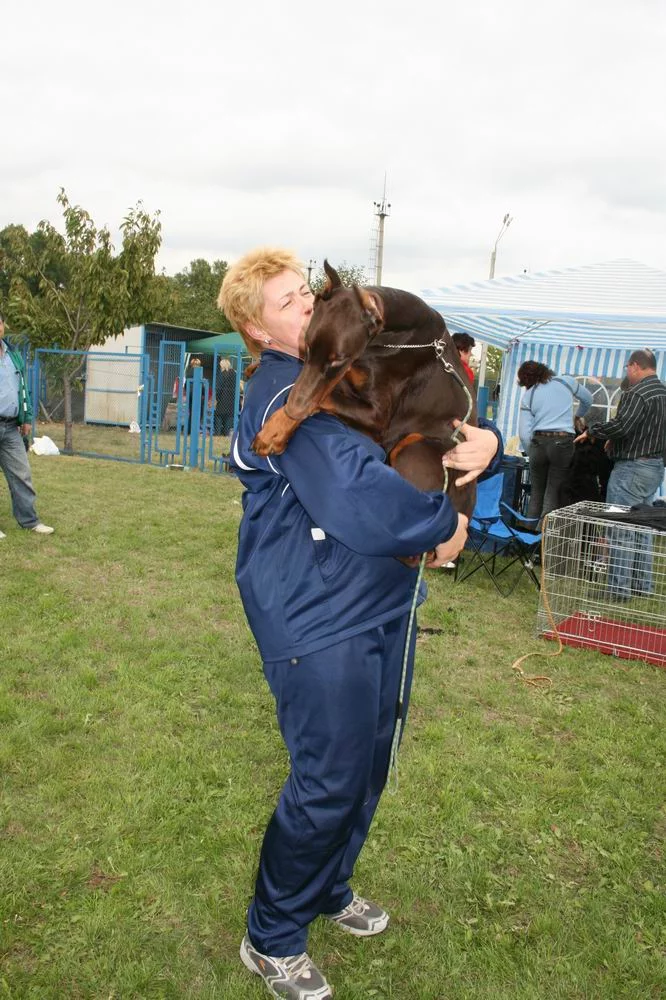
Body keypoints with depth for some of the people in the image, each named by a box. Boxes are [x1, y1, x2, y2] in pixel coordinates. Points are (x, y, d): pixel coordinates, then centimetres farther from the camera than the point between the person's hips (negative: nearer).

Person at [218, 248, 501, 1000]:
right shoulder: (283, 396, -19)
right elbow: (360, 498, -32)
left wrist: (480, 439, -8)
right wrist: (446, 523, -16)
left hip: (381, 606, 9)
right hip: (319, 620, -9)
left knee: (369, 764, 20)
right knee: (328, 783, 1)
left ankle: (329, 889, 45)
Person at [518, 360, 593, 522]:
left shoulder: (528, 396, 6)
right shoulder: (566, 381, 8)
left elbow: (524, 433, -2)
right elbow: (588, 399, 28)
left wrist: (531, 454, 12)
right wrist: (579, 416, 46)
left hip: (538, 442, 1)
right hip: (563, 442, -1)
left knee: (536, 492, 13)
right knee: (553, 494, 2)